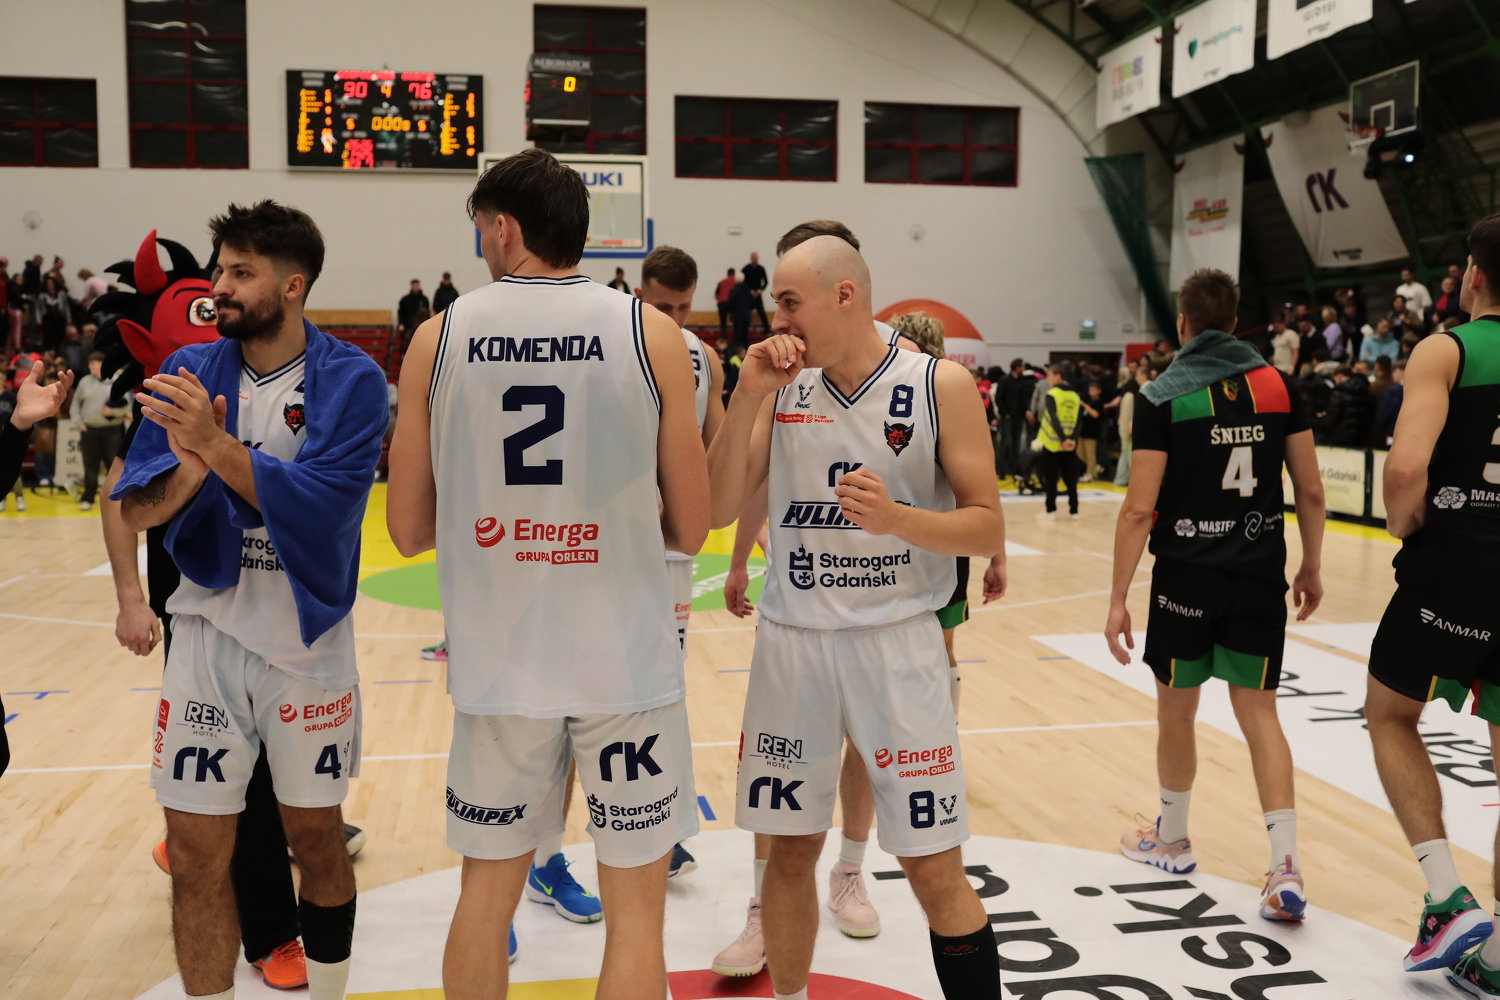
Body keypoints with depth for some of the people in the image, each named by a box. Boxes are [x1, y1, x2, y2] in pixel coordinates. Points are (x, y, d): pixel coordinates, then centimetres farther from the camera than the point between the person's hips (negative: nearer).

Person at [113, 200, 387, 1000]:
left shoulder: (350, 380, -9)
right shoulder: (191, 371, 0)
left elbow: (320, 500, -22)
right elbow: (135, 511, -4)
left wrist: (216, 444, -29)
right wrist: (187, 467, -23)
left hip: (308, 642, -2)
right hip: (209, 636, 2)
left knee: (315, 837, 14)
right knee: (196, 858, 8)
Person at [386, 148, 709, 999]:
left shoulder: (439, 338, 0)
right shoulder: (652, 333, -3)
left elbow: (409, 530, 4)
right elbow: (690, 529, -1)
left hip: (499, 662, 2)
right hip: (625, 660, -1)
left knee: (487, 888, 19)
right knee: (635, 903, 12)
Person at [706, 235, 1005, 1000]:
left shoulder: (940, 386, -5)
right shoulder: (781, 385, 5)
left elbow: (988, 531, -7)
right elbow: (717, 510, 0)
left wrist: (897, 518, -25)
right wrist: (746, 397, -11)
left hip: (897, 642, -3)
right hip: (790, 641, 3)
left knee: (935, 869, 1)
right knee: (790, 847, 13)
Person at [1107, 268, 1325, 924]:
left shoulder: (1163, 397, -8)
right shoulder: (1276, 385, 2)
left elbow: (1140, 508, -12)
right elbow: (1311, 491, 4)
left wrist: (1118, 598, -8)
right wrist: (1311, 567, 16)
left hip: (1187, 575, -3)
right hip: (1261, 575, 3)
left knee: (1176, 710, 14)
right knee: (1258, 712, 9)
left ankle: (1171, 839, 32)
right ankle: (1285, 865, -1)